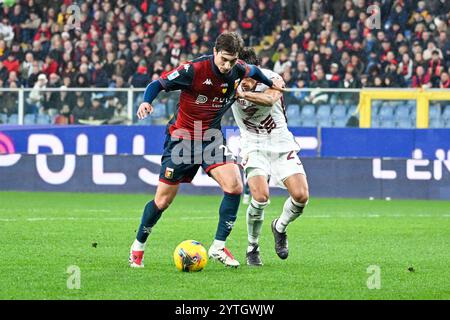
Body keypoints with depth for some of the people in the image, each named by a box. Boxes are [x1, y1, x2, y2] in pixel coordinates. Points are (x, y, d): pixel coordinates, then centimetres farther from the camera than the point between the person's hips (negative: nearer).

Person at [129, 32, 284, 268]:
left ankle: (218, 247, -7)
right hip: (182, 138, -4)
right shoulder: (194, 70, -22)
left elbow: (253, 71, 18)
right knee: (163, 200, -1)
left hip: (211, 138, 4)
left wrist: (271, 84, 27)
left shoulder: (238, 71, -7)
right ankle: (137, 247, 22)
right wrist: (146, 102, -34)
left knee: (234, 186, -18)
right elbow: (158, 84, -16)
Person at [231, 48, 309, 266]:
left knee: (301, 196, -12)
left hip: (281, 144, 1)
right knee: (261, 197, -23)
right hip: (254, 146, -1)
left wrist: (242, 94, -57)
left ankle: (280, 227, 21)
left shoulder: (272, 79, -18)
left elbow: (269, 99, -40)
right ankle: (252, 248, -1)